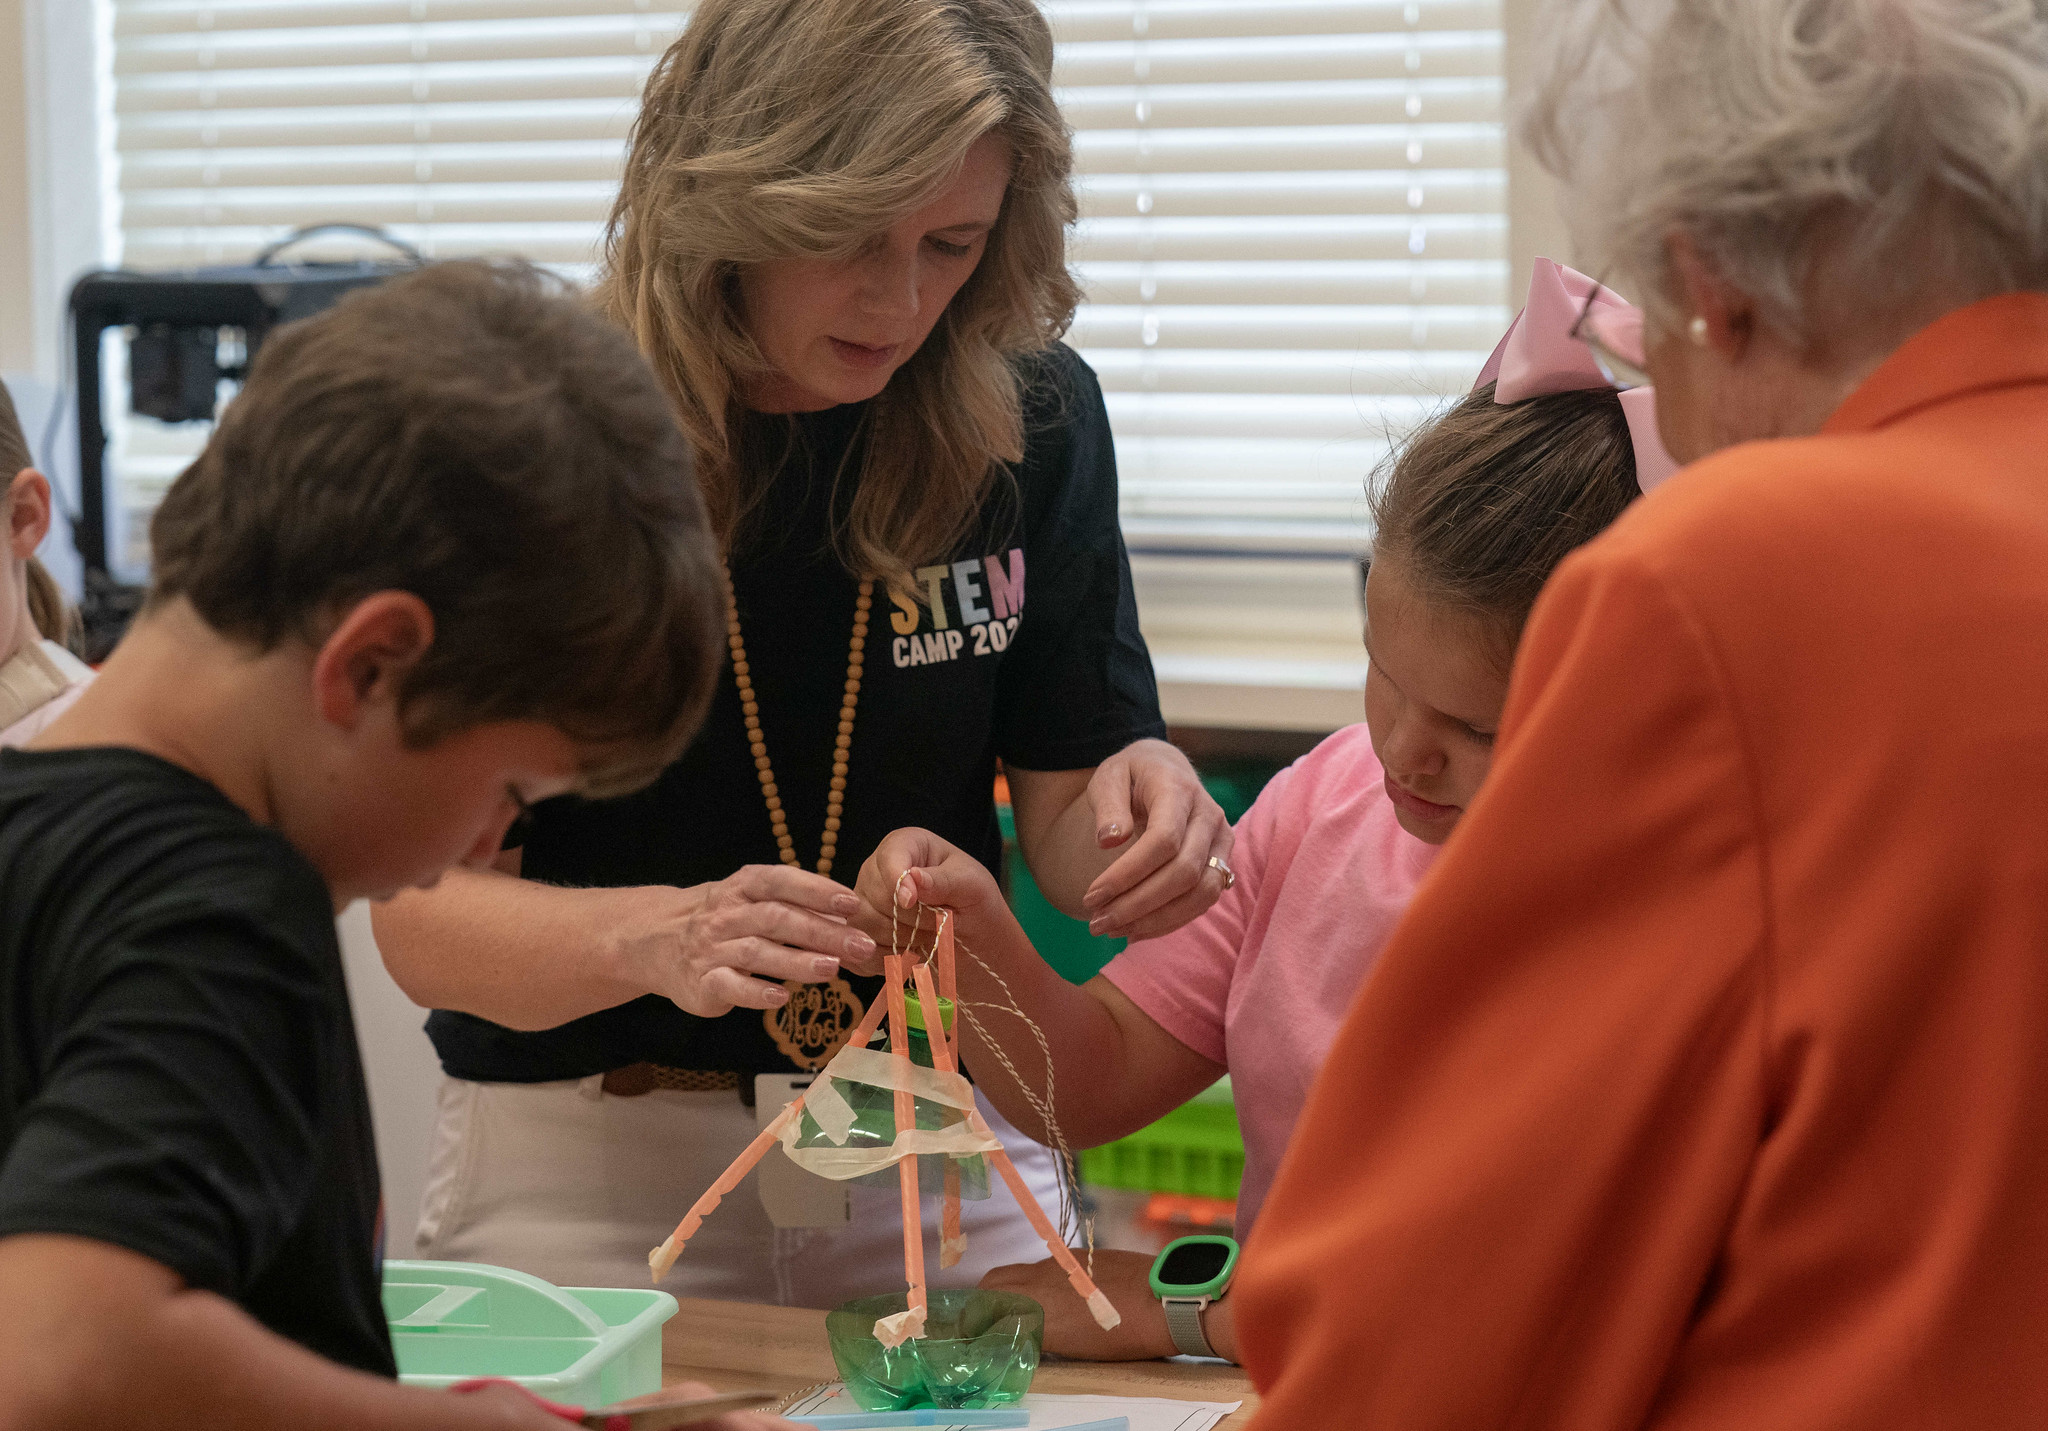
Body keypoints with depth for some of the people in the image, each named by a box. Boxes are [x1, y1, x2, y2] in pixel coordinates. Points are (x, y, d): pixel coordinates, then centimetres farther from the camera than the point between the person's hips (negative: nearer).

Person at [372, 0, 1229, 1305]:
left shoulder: (1032, 418, -2)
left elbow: (1061, 819, 3)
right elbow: (421, 915, -14)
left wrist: (1143, 796, -20)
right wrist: (661, 940, -33)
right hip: (587, 1174, -2)